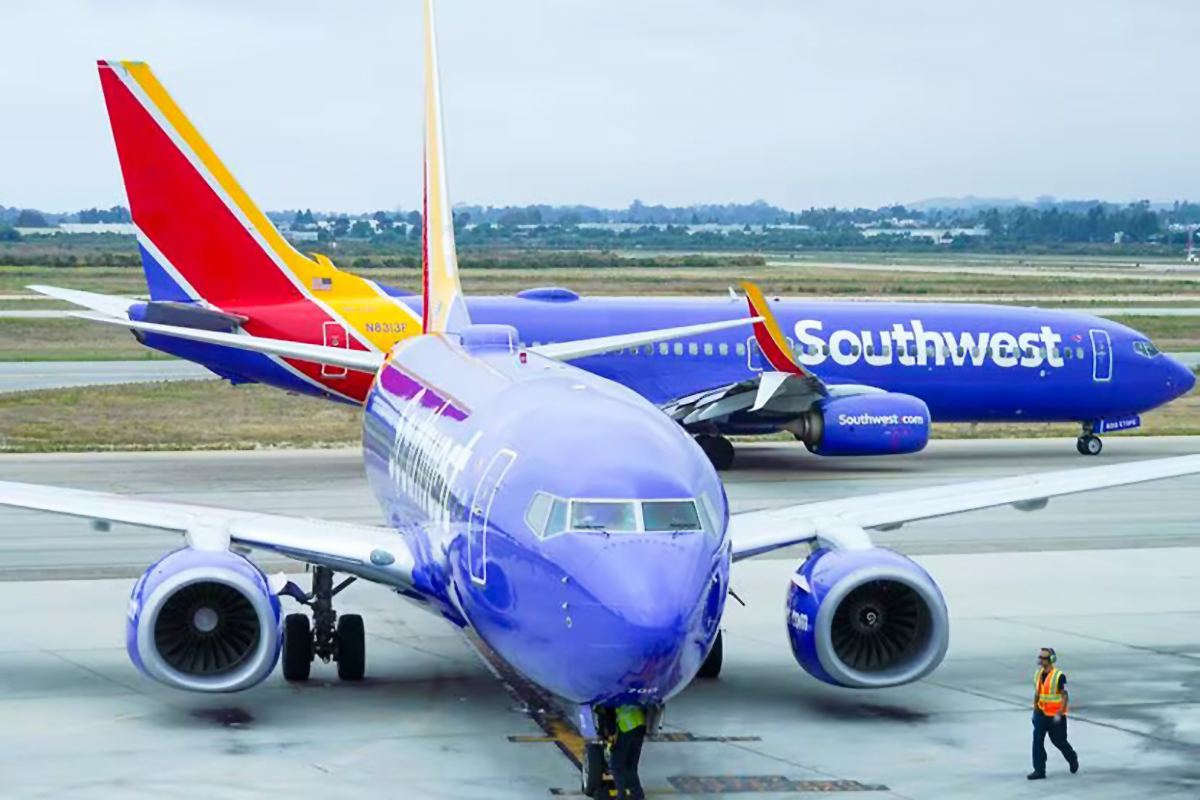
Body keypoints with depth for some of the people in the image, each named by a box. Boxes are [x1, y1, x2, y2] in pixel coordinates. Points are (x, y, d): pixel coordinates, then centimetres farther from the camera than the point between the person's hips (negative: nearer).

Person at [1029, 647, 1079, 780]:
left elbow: (1064, 696, -14)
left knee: (1059, 741, 8)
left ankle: (1072, 758, 37)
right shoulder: (1038, 674, 5)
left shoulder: (1059, 676, -16)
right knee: (1037, 741, -5)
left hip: (1055, 715, -6)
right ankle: (1039, 770, -2)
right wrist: (1035, 711, 14)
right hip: (1041, 714, 6)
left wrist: (1059, 714, -20)